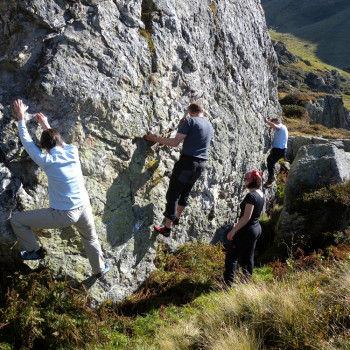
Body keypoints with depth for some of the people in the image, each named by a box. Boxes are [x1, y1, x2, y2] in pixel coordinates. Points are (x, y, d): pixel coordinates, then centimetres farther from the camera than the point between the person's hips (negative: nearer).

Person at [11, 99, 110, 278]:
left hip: (63, 215, -5)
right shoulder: (73, 151, -5)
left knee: (17, 220, 10)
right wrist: (46, 126, 31)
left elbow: (27, 142, -2)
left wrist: (21, 117, 9)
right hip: (84, 208, 5)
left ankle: (35, 250, 27)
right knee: (91, 239, 34)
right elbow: (60, 143, 20)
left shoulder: (47, 161, -16)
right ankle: (100, 269, 51)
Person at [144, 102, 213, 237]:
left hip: (188, 161, -7)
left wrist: (155, 138, -8)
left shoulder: (190, 121, -8)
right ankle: (177, 218, 38)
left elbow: (175, 142, -15)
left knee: (173, 194, -3)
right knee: (185, 191, 24)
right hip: (201, 164, 7)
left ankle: (167, 227, -3)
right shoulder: (209, 126, 14)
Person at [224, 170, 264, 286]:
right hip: (256, 228, 9)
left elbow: (246, 217, -25)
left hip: (247, 230, -9)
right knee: (248, 257, 17)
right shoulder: (261, 195, 8)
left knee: (231, 256, -2)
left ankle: (227, 284, -2)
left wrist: (233, 231, -23)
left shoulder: (251, 196, -21)